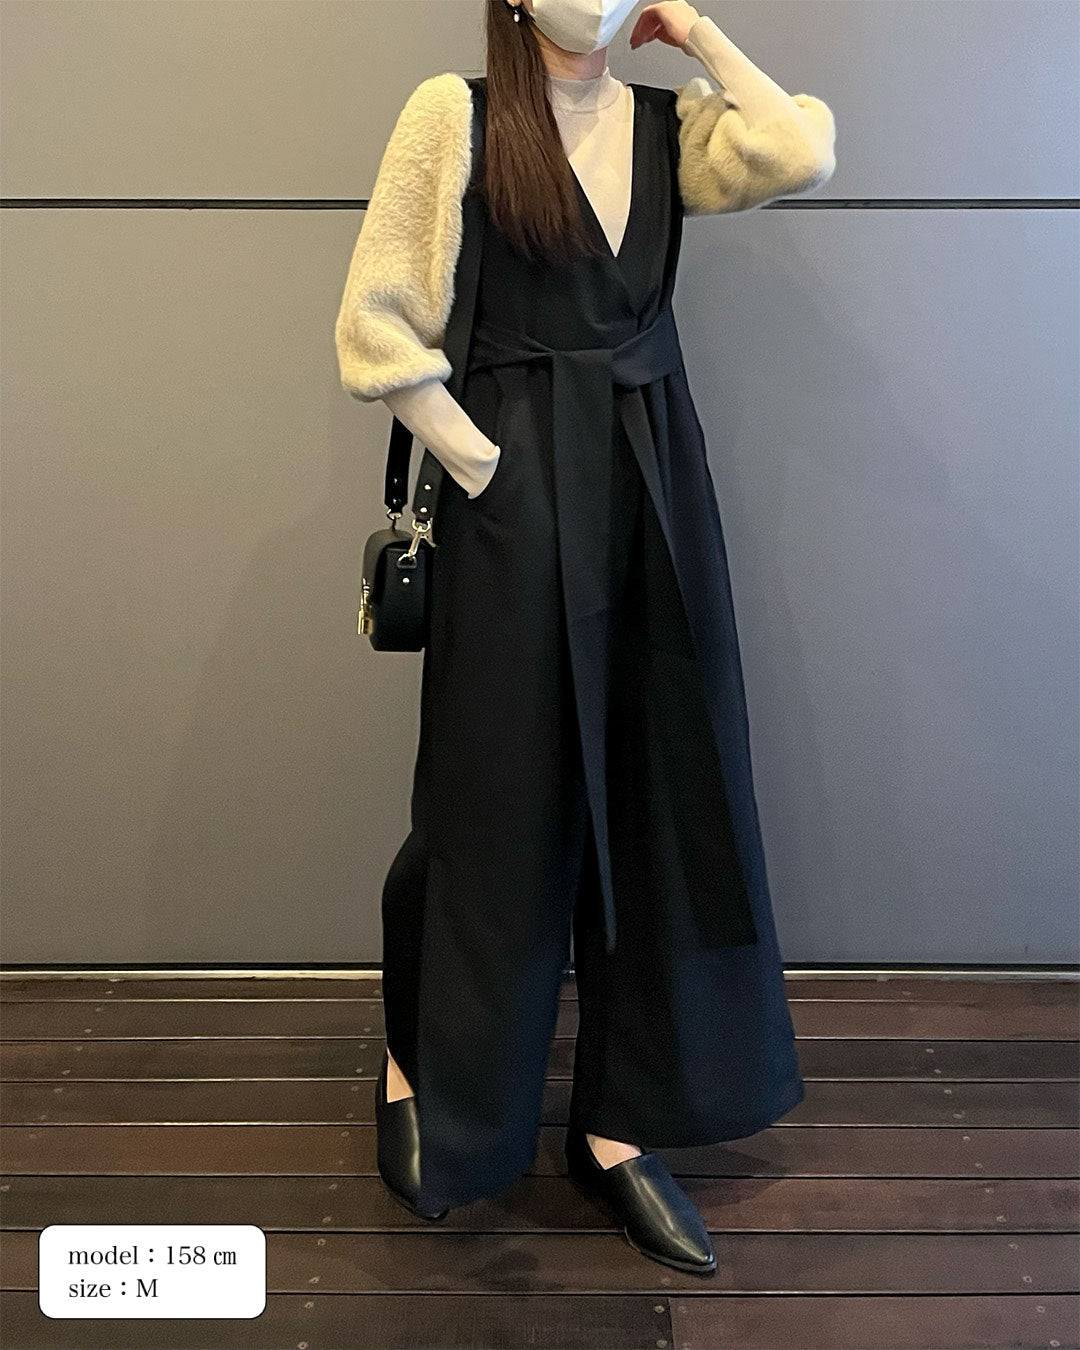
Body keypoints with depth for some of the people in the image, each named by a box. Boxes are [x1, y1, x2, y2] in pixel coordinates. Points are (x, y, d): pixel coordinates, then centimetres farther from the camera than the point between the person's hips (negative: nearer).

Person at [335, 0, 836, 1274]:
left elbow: (803, 154, -4)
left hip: (655, 479, 5)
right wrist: (478, 459, -9)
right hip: (516, 485, -4)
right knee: (500, 794, 3)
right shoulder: (453, 111, 3)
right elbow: (374, 320, -3)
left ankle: (616, 1124, 19)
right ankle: (418, 1065, 30)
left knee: (658, 790, 4)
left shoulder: (669, 123, 15)